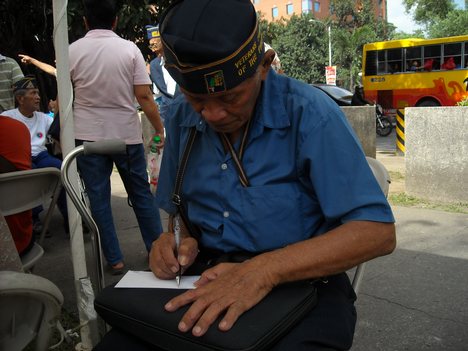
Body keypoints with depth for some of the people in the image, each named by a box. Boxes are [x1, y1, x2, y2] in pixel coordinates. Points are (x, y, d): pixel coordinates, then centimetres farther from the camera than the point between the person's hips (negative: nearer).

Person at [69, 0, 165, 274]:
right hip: (127, 134, 0)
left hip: (87, 136, 0)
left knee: (99, 198, 8)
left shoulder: (72, 51, 0)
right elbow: (144, 97, -9)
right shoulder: (130, 49, -4)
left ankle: (114, 259, 13)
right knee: (141, 193, 13)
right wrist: (160, 129, 0)